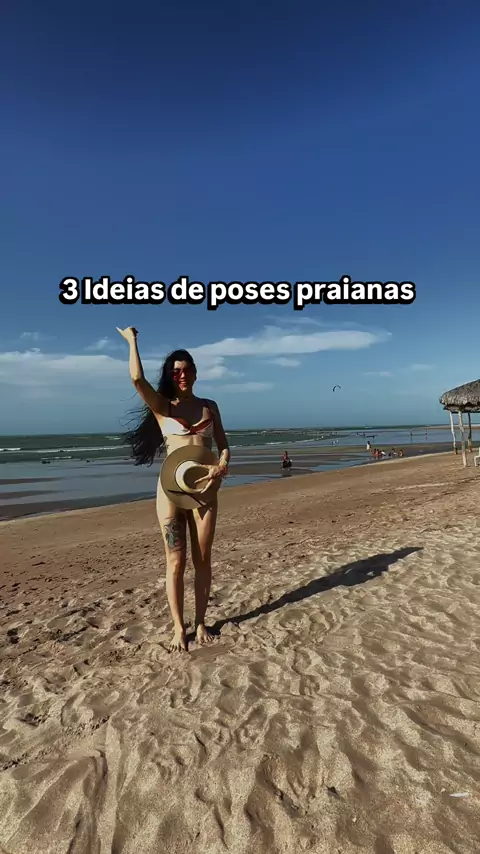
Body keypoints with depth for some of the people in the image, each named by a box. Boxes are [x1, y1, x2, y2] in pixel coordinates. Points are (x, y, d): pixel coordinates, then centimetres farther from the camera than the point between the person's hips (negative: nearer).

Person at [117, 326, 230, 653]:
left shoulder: (209, 406, 10)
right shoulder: (162, 406, 1)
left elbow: (224, 445, 9)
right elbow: (137, 378, -16)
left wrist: (223, 465, -14)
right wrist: (132, 340, -3)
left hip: (203, 490, 3)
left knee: (203, 560, 10)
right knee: (176, 563, 5)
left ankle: (201, 624, 27)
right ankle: (179, 629, 20)